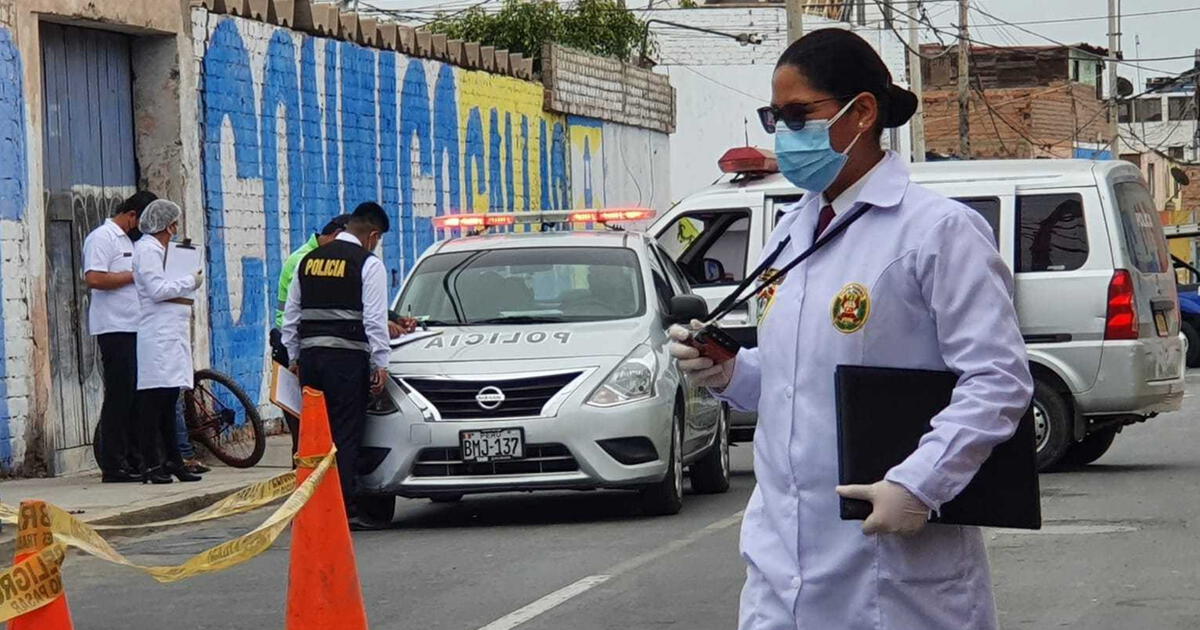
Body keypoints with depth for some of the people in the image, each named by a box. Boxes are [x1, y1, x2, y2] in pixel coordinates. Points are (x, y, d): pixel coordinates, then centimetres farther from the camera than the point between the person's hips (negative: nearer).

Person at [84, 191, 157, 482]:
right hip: (114, 328, -9)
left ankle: (133, 460, 15)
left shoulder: (127, 240, 22)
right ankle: (113, 466, -5)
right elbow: (94, 279, -20)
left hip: (133, 328, 9)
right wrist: (133, 275, -14)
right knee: (120, 396, -8)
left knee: (135, 396, 9)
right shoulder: (102, 237, -8)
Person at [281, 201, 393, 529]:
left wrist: (294, 355, 25)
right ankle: (345, 510, -7)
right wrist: (380, 363, -4)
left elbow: (291, 314, 18)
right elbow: (375, 318, -8)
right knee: (346, 434, -5)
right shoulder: (369, 263, -4)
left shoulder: (309, 260, 15)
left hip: (309, 355, 6)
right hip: (347, 357, -6)